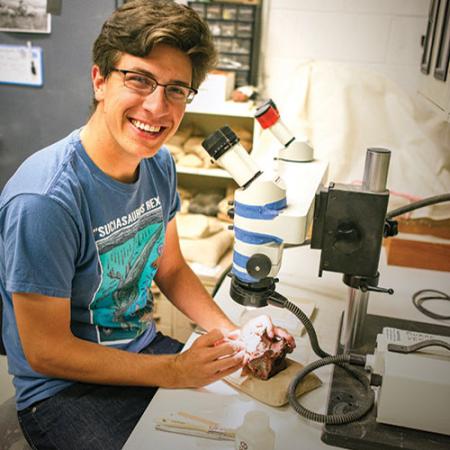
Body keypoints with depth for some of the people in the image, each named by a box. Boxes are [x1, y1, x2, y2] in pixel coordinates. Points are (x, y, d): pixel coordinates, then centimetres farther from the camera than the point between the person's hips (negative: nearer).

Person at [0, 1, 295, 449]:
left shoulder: (159, 164, -5)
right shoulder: (44, 199, -28)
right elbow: (45, 352, -20)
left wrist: (233, 335, -7)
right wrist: (175, 372, -21)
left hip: (146, 349, 6)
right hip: (62, 390, -6)